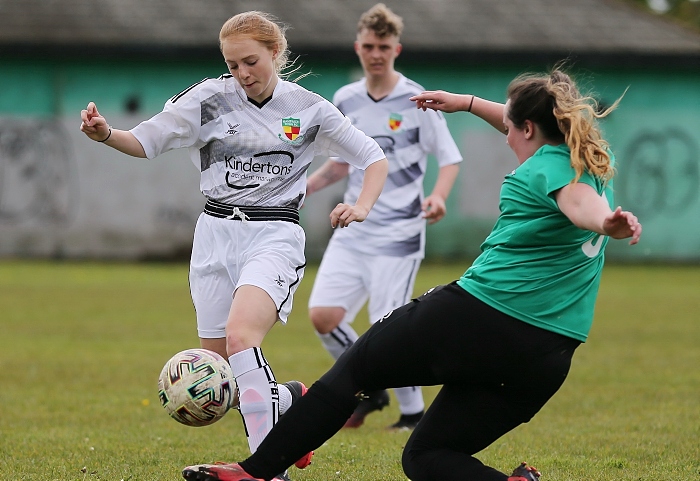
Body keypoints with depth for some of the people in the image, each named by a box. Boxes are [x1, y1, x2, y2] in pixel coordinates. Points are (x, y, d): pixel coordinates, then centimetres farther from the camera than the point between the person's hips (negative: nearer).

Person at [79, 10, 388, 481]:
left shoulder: (308, 108, 0)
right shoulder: (210, 97, 0)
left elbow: (373, 157, 9)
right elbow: (146, 141, -3)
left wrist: (362, 207, -8)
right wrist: (106, 134, -24)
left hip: (275, 235, -3)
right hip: (217, 233, 3)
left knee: (240, 335, -30)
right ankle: (290, 399, 35)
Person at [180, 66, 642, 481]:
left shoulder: (547, 168, -7)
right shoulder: (596, 163, 17)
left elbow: (580, 202, -32)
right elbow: (533, 131, 39)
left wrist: (607, 224, -53)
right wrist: (468, 102, 44)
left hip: (476, 315, -7)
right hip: (546, 358, 7)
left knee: (352, 369, 11)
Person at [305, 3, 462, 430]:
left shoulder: (416, 102, -7)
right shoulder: (345, 101, 8)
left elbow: (451, 158, -4)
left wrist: (438, 196, -23)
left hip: (398, 233, -5)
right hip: (353, 230, 5)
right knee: (323, 315, -8)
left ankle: (413, 413, 12)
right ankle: (369, 390, 15)